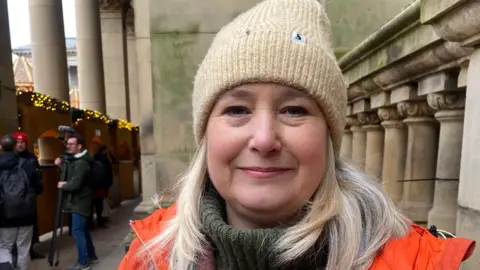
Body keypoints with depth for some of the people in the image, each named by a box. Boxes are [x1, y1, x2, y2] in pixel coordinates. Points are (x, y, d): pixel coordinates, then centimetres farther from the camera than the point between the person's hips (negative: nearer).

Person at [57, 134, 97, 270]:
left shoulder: (81, 163, -19)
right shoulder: (73, 160, 14)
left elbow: (75, 184, -25)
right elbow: (69, 175, 18)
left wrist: (63, 185, -8)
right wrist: (61, 165, 4)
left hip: (80, 202, -10)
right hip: (77, 201, 10)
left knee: (77, 231, -7)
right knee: (83, 229, 16)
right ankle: (91, 255, 27)